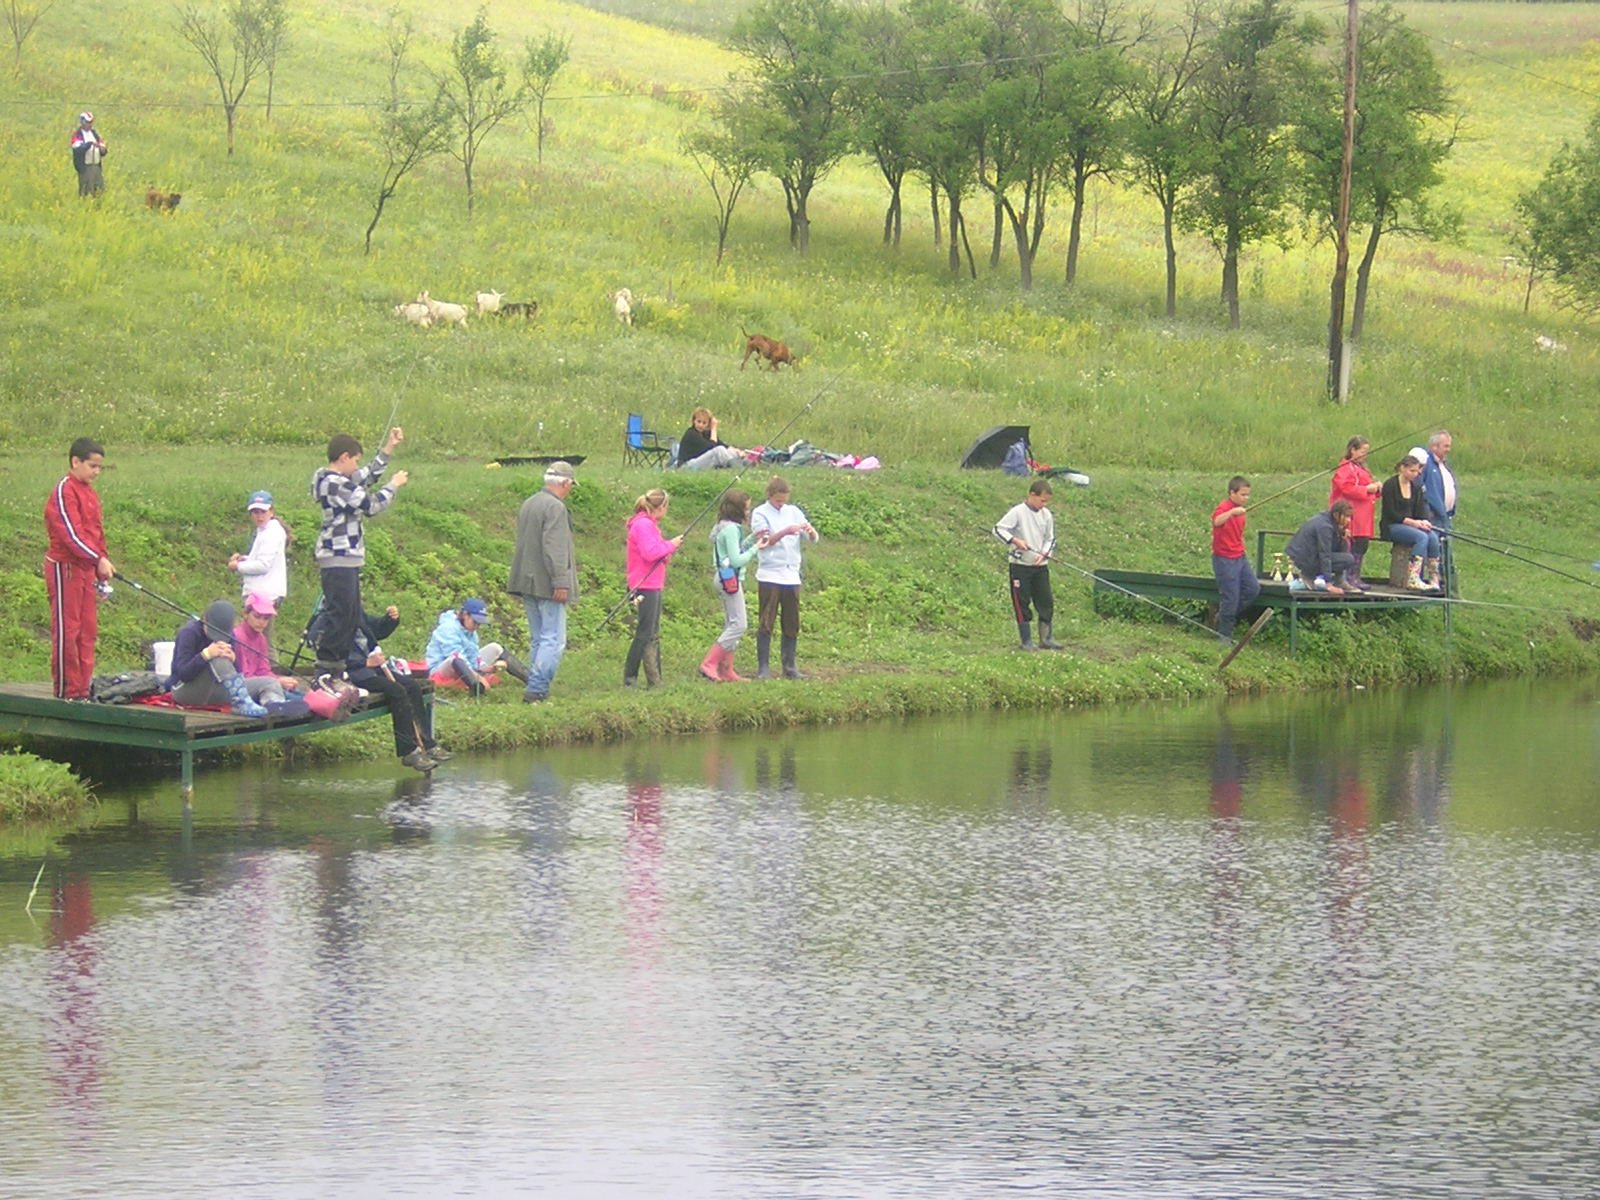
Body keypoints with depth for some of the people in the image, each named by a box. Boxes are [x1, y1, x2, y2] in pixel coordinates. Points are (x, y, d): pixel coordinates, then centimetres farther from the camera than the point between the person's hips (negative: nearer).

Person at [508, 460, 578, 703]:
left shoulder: (528, 504, 16)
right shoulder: (555, 508, -13)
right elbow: (554, 548, -21)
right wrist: (560, 582, -20)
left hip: (528, 583, 9)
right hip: (547, 583, -9)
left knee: (538, 639, 14)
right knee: (553, 640, -8)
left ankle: (537, 687, 13)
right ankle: (536, 689, -15)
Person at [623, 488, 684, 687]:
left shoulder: (649, 524, 18)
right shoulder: (643, 525, -14)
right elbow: (650, 552, -23)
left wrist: (668, 547, 5)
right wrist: (670, 545, -12)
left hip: (653, 586, 11)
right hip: (646, 586, -11)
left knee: (653, 634, 11)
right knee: (645, 633, -9)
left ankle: (655, 680, 13)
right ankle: (629, 677, -7)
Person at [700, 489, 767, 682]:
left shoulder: (724, 527, 13)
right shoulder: (731, 529, -17)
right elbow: (736, 560, -20)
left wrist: (751, 539, 14)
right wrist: (755, 549, -11)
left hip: (724, 578, 11)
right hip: (730, 578, -11)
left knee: (732, 624, 12)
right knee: (739, 624, -9)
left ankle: (726, 670, 12)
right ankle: (709, 664, -12)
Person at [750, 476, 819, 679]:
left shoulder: (793, 512, 12)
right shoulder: (760, 514, 0)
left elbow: (812, 539, 9)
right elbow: (764, 541, -14)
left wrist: (810, 531, -14)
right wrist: (786, 532, -28)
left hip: (791, 576, 4)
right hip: (769, 576, -4)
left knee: (791, 624, 7)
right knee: (766, 623, -5)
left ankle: (789, 666, 13)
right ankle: (763, 667, -3)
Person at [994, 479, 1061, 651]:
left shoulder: (1047, 515, 6)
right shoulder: (1017, 512, -10)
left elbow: (1050, 539, 13)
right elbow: (998, 529, -11)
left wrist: (1044, 554, -5)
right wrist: (1015, 541, -23)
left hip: (1040, 565, 5)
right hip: (1020, 565, -5)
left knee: (1046, 602, 3)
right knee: (1022, 604, 0)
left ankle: (1047, 638, 12)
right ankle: (1026, 641, 6)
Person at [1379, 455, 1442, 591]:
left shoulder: (1416, 487, 13)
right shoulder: (1390, 485, -8)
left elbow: (1419, 511, 13)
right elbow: (1391, 514, -13)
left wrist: (1423, 521, -10)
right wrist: (1413, 522, -20)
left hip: (1410, 524, 6)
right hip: (1391, 527, -6)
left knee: (1433, 537, -22)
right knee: (1422, 537, -31)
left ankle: (1434, 579, -23)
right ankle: (1413, 579, -37)